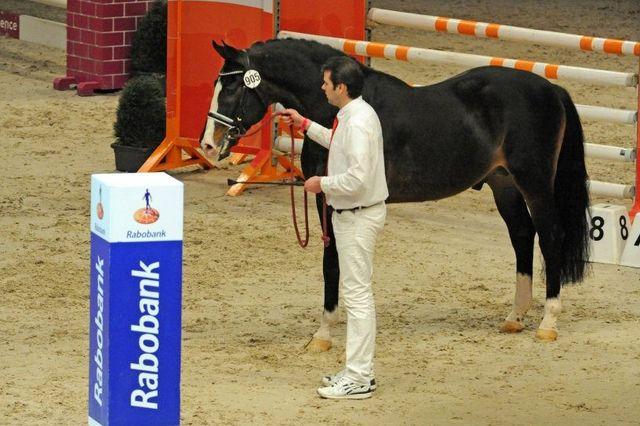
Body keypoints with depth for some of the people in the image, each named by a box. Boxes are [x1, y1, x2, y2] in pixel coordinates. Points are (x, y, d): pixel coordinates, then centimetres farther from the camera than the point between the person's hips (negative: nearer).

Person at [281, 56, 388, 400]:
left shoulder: (358, 121, -24)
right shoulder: (350, 116, 9)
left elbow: (358, 178, -31)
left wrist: (322, 183, -16)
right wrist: (304, 125, 30)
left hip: (359, 215, -11)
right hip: (349, 214, 11)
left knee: (357, 294, -6)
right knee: (356, 293, 17)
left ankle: (358, 379, -3)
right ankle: (358, 369, 26)